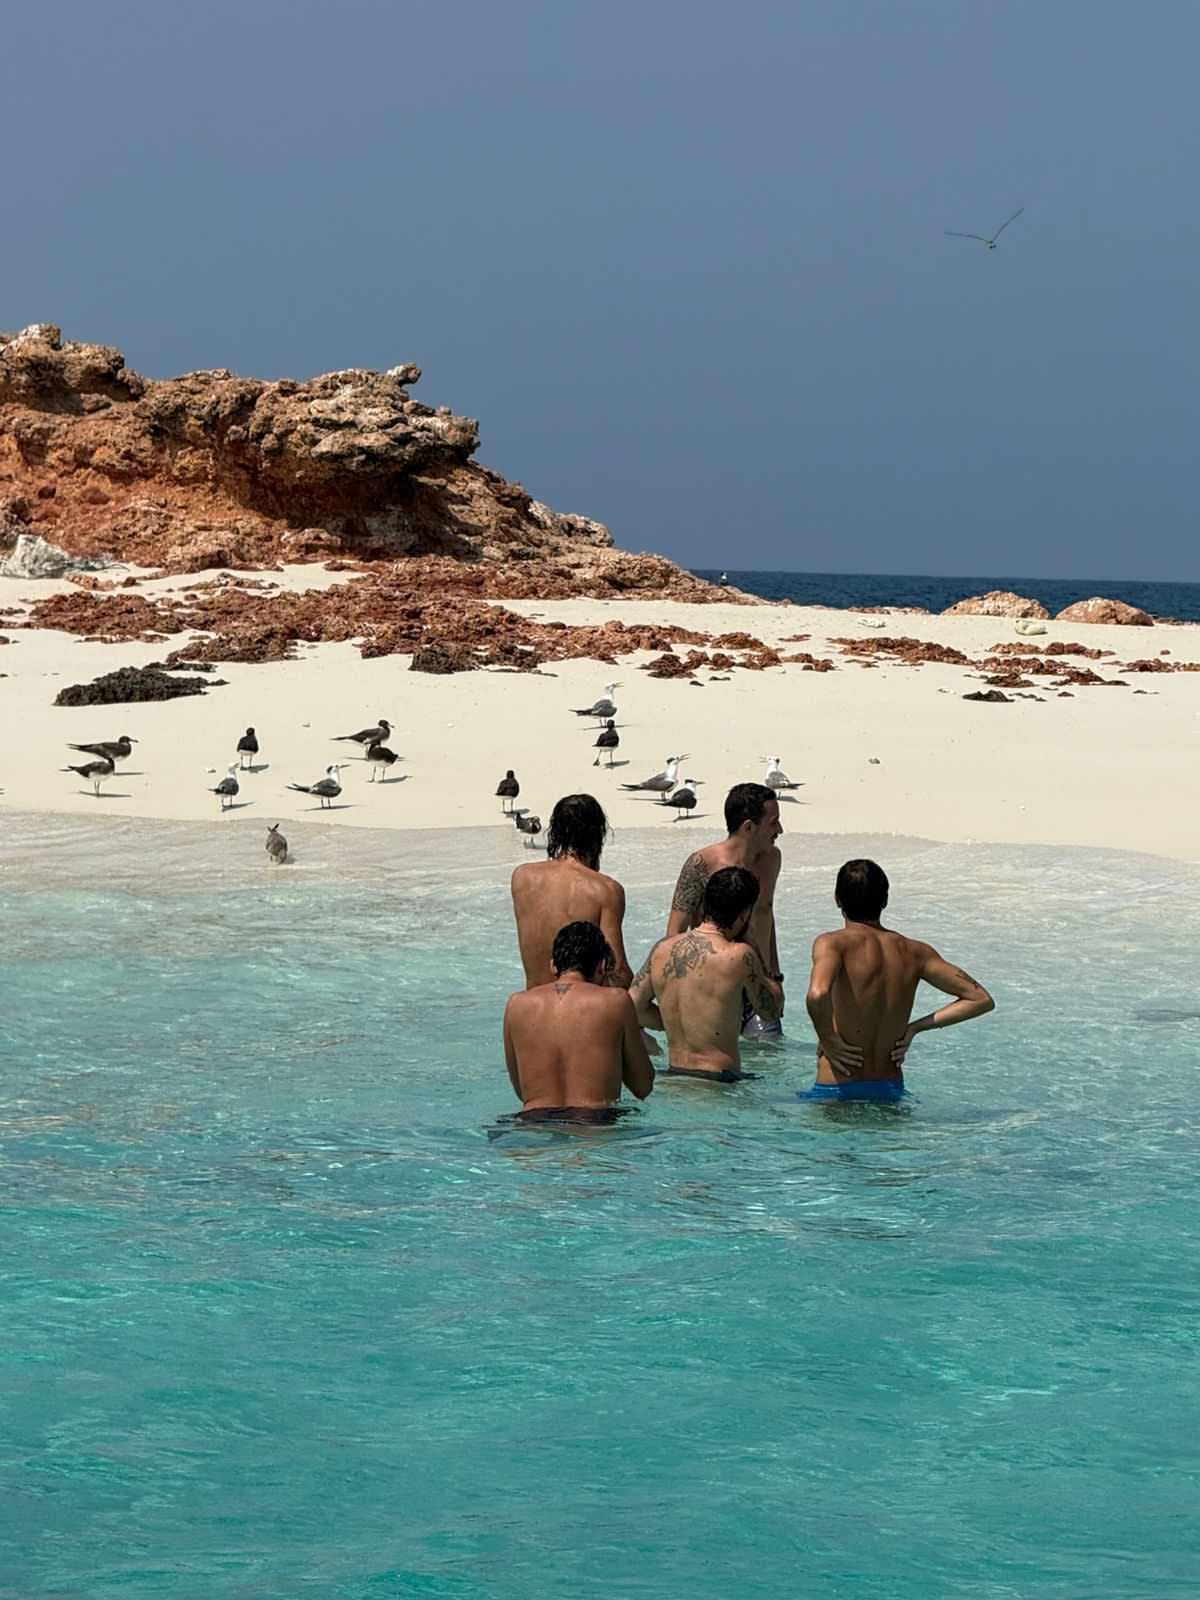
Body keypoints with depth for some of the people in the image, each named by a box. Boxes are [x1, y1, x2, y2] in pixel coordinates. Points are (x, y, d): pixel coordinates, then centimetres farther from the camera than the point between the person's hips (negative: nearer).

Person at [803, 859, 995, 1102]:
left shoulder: (833, 944, -11)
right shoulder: (914, 952, 6)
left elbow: (817, 994, -33)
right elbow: (981, 999, 10)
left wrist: (827, 1039, -14)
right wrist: (914, 1028, 10)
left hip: (834, 1092, -5)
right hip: (891, 1090, 5)